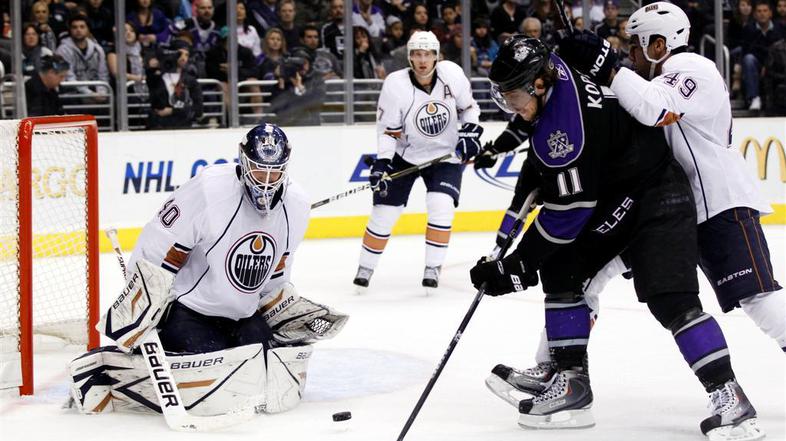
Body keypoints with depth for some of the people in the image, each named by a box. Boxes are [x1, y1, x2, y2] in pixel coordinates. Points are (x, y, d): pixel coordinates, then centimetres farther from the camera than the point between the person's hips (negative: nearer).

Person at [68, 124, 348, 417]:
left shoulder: (295, 206, 0)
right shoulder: (209, 190, -21)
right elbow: (153, 257, -18)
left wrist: (292, 312, 9)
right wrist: (130, 317, -20)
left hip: (243, 316, 7)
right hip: (187, 312, -7)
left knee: (280, 386, -9)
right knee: (218, 391, -28)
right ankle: (101, 368, -14)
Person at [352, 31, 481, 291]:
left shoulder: (452, 74, -15)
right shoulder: (396, 85, -20)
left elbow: (468, 107, 4)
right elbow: (388, 131, -15)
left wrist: (470, 132, -11)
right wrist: (382, 164, -25)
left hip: (446, 155, 1)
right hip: (405, 155, -1)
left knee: (441, 207, -18)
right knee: (384, 212, -3)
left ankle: (432, 269, -3)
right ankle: (365, 268, 14)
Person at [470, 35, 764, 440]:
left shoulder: (565, 122, -29)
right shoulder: (552, 73, -2)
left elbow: (569, 211, -27)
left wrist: (518, 268, -23)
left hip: (656, 198, -11)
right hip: (611, 197, 11)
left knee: (671, 299, -20)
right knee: (560, 269, 5)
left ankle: (729, 396, -20)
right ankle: (571, 382, 7)